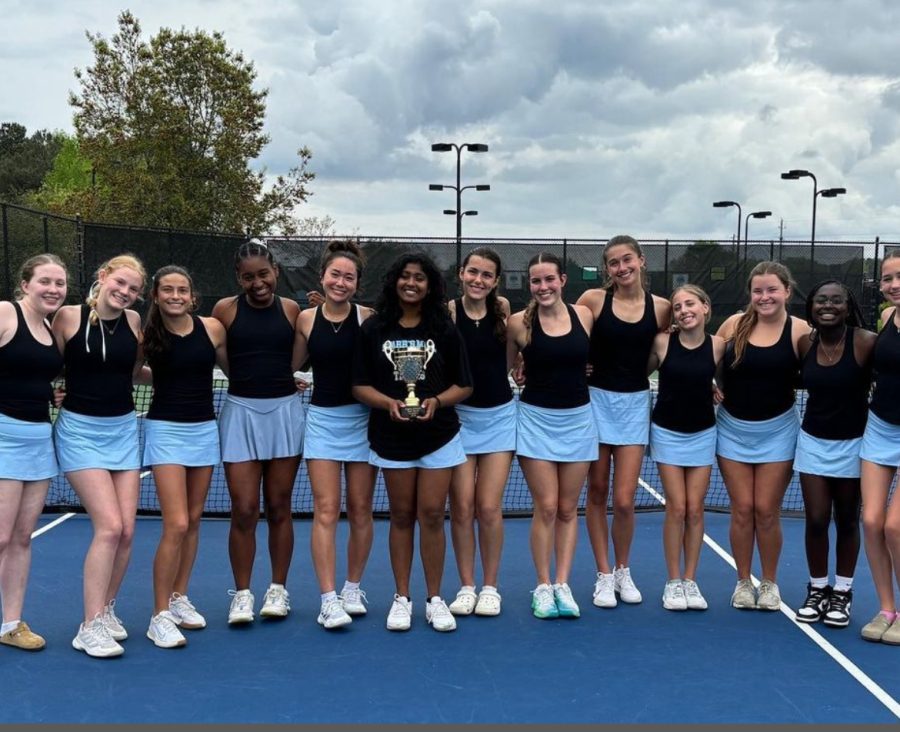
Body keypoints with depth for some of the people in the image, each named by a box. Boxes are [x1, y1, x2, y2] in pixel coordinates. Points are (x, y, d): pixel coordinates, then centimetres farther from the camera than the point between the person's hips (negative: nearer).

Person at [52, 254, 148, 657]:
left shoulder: (134, 321, 3)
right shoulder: (69, 316, -8)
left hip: (123, 428, 4)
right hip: (80, 429, -4)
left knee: (126, 530, 2)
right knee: (109, 526, -13)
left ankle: (106, 610, 22)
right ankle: (90, 627, -2)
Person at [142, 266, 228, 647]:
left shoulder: (212, 328, -3)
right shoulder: (147, 336, -9)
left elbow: (232, 368, 11)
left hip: (204, 429, 4)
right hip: (166, 430, -3)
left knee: (193, 521, 12)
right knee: (176, 526, -10)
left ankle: (179, 598, 28)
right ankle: (160, 616, 1)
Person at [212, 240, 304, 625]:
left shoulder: (291, 310, 2)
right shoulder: (226, 309, -2)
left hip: (285, 411, 1)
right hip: (241, 412, -1)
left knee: (279, 508, 10)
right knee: (244, 510, -2)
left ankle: (278, 590, 22)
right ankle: (242, 594, 12)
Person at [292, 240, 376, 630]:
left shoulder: (368, 317, -5)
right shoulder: (306, 318, 1)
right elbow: (294, 365, 9)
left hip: (362, 418, 0)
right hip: (322, 418, 1)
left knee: (360, 510, 8)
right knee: (326, 510, -5)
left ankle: (353, 588, 24)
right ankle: (328, 599, -3)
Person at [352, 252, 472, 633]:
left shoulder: (445, 330, 0)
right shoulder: (373, 329, 0)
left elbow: (463, 385, 2)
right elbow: (360, 386, 0)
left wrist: (436, 401, -17)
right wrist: (388, 402, -18)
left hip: (438, 436, 0)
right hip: (392, 437, 0)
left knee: (432, 516, 0)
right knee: (402, 516, 7)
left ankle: (434, 599, 12)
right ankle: (401, 598, 18)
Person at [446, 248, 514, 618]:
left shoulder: (502, 309, -3)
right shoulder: (448, 311, -10)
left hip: (498, 416, 1)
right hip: (458, 416, -1)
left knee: (489, 508, 0)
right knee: (461, 507, 2)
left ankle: (490, 587, 15)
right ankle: (466, 586, 17)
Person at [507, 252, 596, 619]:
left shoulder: (584, 314, -1)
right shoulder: (519, 322, -8)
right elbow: (504, 367, 3)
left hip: (578, 419, 2)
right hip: (536, 419, -2)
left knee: (568, 509, 7)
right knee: (546, 507, -3)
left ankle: (563, 585, 15)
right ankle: (543, 587, 9)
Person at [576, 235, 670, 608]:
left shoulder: (661, 308, 0)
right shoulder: (593, 299, -5)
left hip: (635, 403, 1)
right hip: (596, 399, 0)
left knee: (624, 500, -2)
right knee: (597, 494, 7)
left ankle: (623, 571, 23)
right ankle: (604, 575, 21)